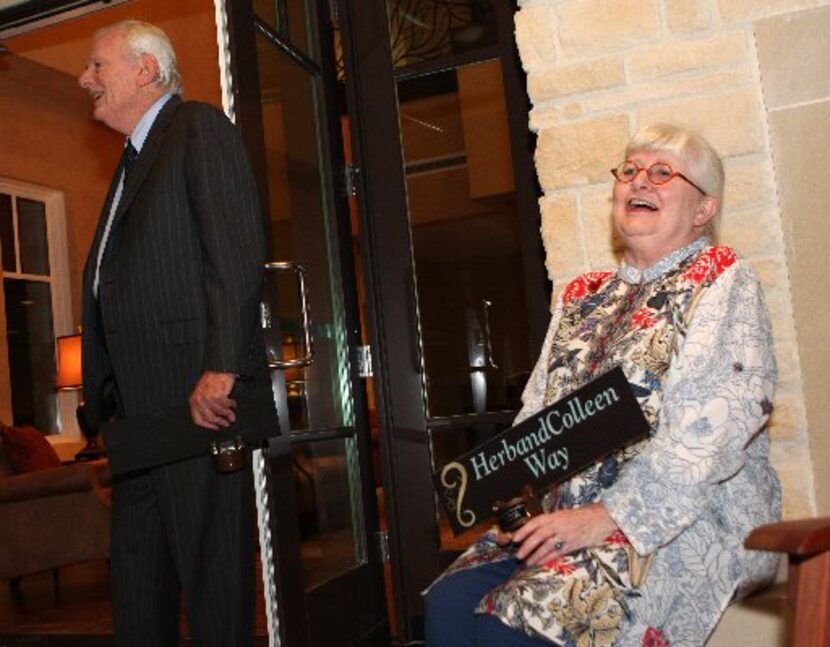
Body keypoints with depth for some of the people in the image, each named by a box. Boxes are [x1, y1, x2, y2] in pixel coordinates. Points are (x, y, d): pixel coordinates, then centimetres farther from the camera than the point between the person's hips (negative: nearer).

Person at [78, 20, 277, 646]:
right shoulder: (133, 164, 27)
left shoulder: (200, 127, -1)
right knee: (138, 586, 13)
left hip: (200, 403, -9)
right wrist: (111, 401, 16)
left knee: (212, 576, -3)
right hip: (140, 418, 10)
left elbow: (237, 250, -14)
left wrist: (221, 369, -22)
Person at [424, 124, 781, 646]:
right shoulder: (582, 298, 20)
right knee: (449, 600, -19)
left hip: (685, 520, -5)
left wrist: (609, 515, -20)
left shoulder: (723, 282, 1)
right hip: (564, 513, 6)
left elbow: (716, 425, -13)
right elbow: (536, 413, 16)